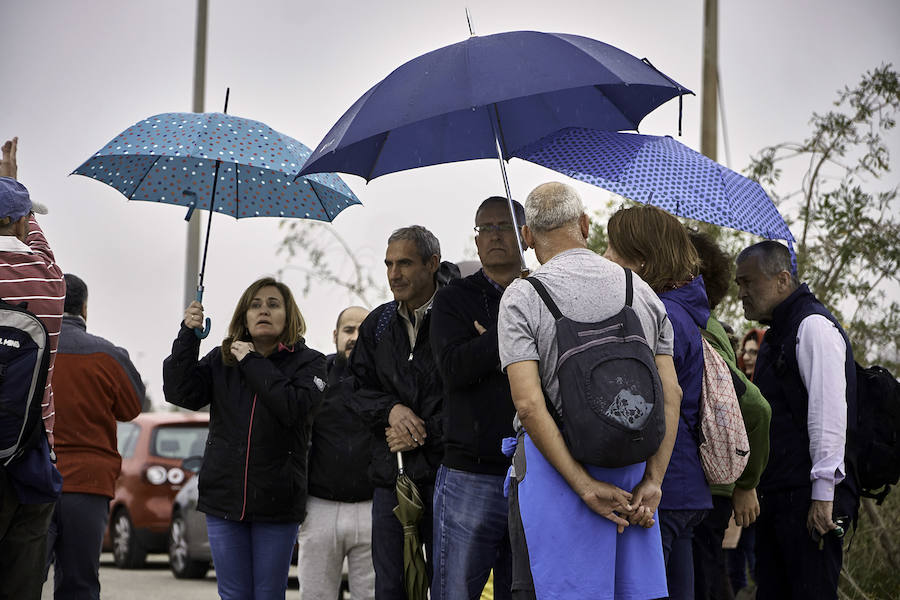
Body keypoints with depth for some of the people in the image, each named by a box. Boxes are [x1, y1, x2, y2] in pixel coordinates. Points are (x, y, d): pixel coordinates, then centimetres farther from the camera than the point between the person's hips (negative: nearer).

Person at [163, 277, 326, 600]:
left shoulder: (307, 362, 0)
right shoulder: (221, 360, 9)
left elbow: (293, 407, -18)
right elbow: (179, 393, -4)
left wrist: (253, 364, -12)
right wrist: (188, 335, -11)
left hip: (277, 502, -2)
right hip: (224, 499, 2)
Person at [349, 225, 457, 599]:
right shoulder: (378, 324, 13)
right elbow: (359, 390, 14)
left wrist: (423, 435, -12)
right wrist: (391, 409, -7)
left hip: (442, 470, -5)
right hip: (390, 473, 5)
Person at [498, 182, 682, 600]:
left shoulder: (522, 297, -5)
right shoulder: (642, 291, 9)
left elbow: (530, 403, -16)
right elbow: (670, 394, 2)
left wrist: (586, 486, -15)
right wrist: (653, 480, -2)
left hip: (552, 469, -4)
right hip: (631, 468, 5)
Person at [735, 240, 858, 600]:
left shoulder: (814, 326, -10)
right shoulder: (777, 333, 22)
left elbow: (829, 411, -18)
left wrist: (823, 494, -23)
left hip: (808, 499, -10)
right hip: (777, 496, 10)